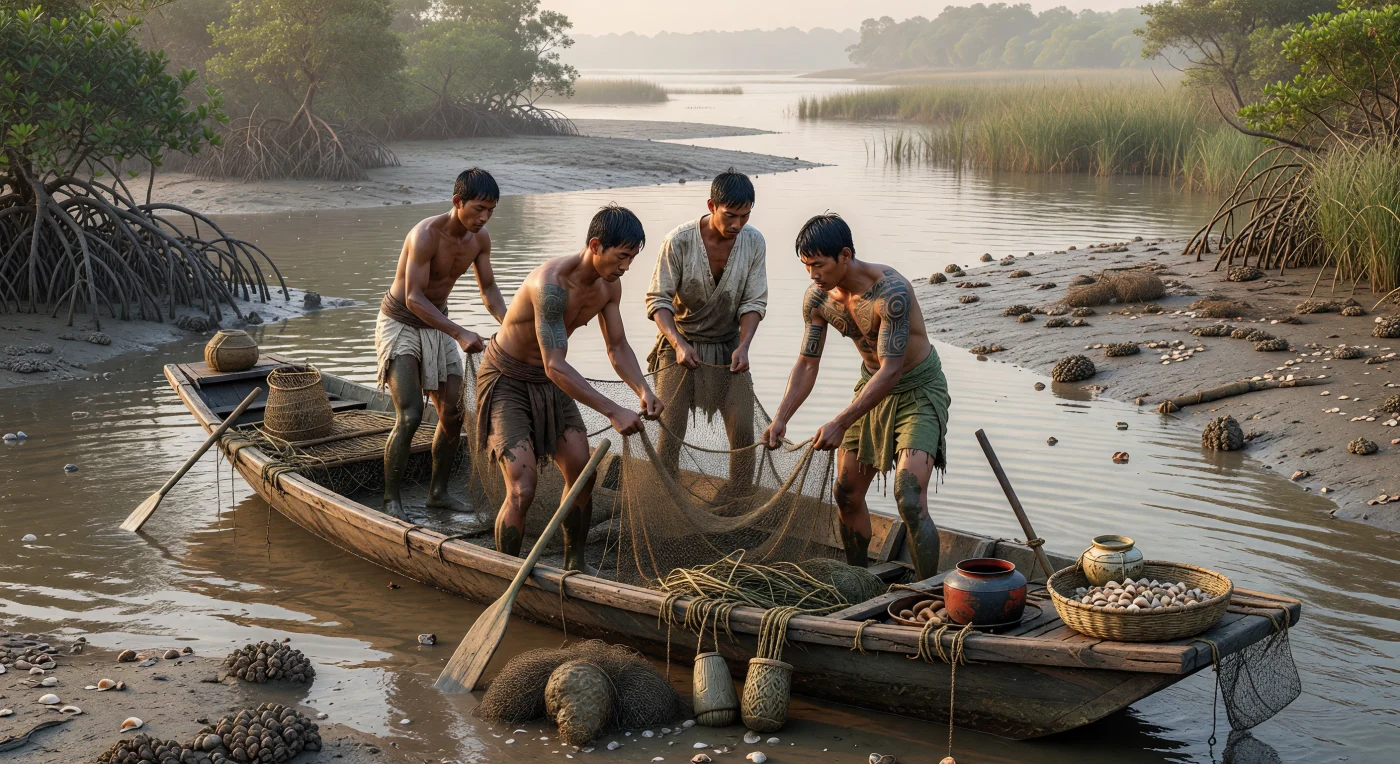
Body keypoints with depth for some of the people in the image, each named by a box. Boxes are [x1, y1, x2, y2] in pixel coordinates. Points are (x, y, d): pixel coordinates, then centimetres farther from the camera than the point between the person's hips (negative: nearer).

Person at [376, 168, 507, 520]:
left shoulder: (480, 237, -6)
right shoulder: (426, 234, -28)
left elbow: (488, 288, 4)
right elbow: (413, 298, -29)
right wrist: (460, 334, -36)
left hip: (436, 324, 7)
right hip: (400, 323, -7)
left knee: (453, 413, 7)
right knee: (409, 416, -17)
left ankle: (438, 491, 23)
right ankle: (392, 499, -4)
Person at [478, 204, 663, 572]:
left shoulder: (609, 285, -7)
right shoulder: (551, 284, -34)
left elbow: (618, 347, 3)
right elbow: (555, 366, -37)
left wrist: (643, 390, -17)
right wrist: (613, 411, -41)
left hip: (550, 384, 8)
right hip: (506, 381, -8)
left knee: (582, 476, 7)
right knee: (522, 491, -15)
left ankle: (574, 562, 27)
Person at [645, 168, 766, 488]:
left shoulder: (753, 242, -9)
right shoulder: (678, 241, -19)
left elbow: (754, 302, -5)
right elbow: (658, 300, -14)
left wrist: (743, 346, -21)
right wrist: (678, 343, -29)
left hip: (728, 346, 3)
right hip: (680, 345, -2)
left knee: (743, 432, -2)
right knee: (670, 433, -5)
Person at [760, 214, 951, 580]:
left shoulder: (891, 291, -32)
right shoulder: (817, 299, -10)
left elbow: (891, 370, -34)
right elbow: (807, 363, -2)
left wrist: (841, 423, -39)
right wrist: (781, 419, -15)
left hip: (919, 389, -7)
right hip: (873, 386, 7)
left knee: (909, 500, -21)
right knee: (847, 494, 11)